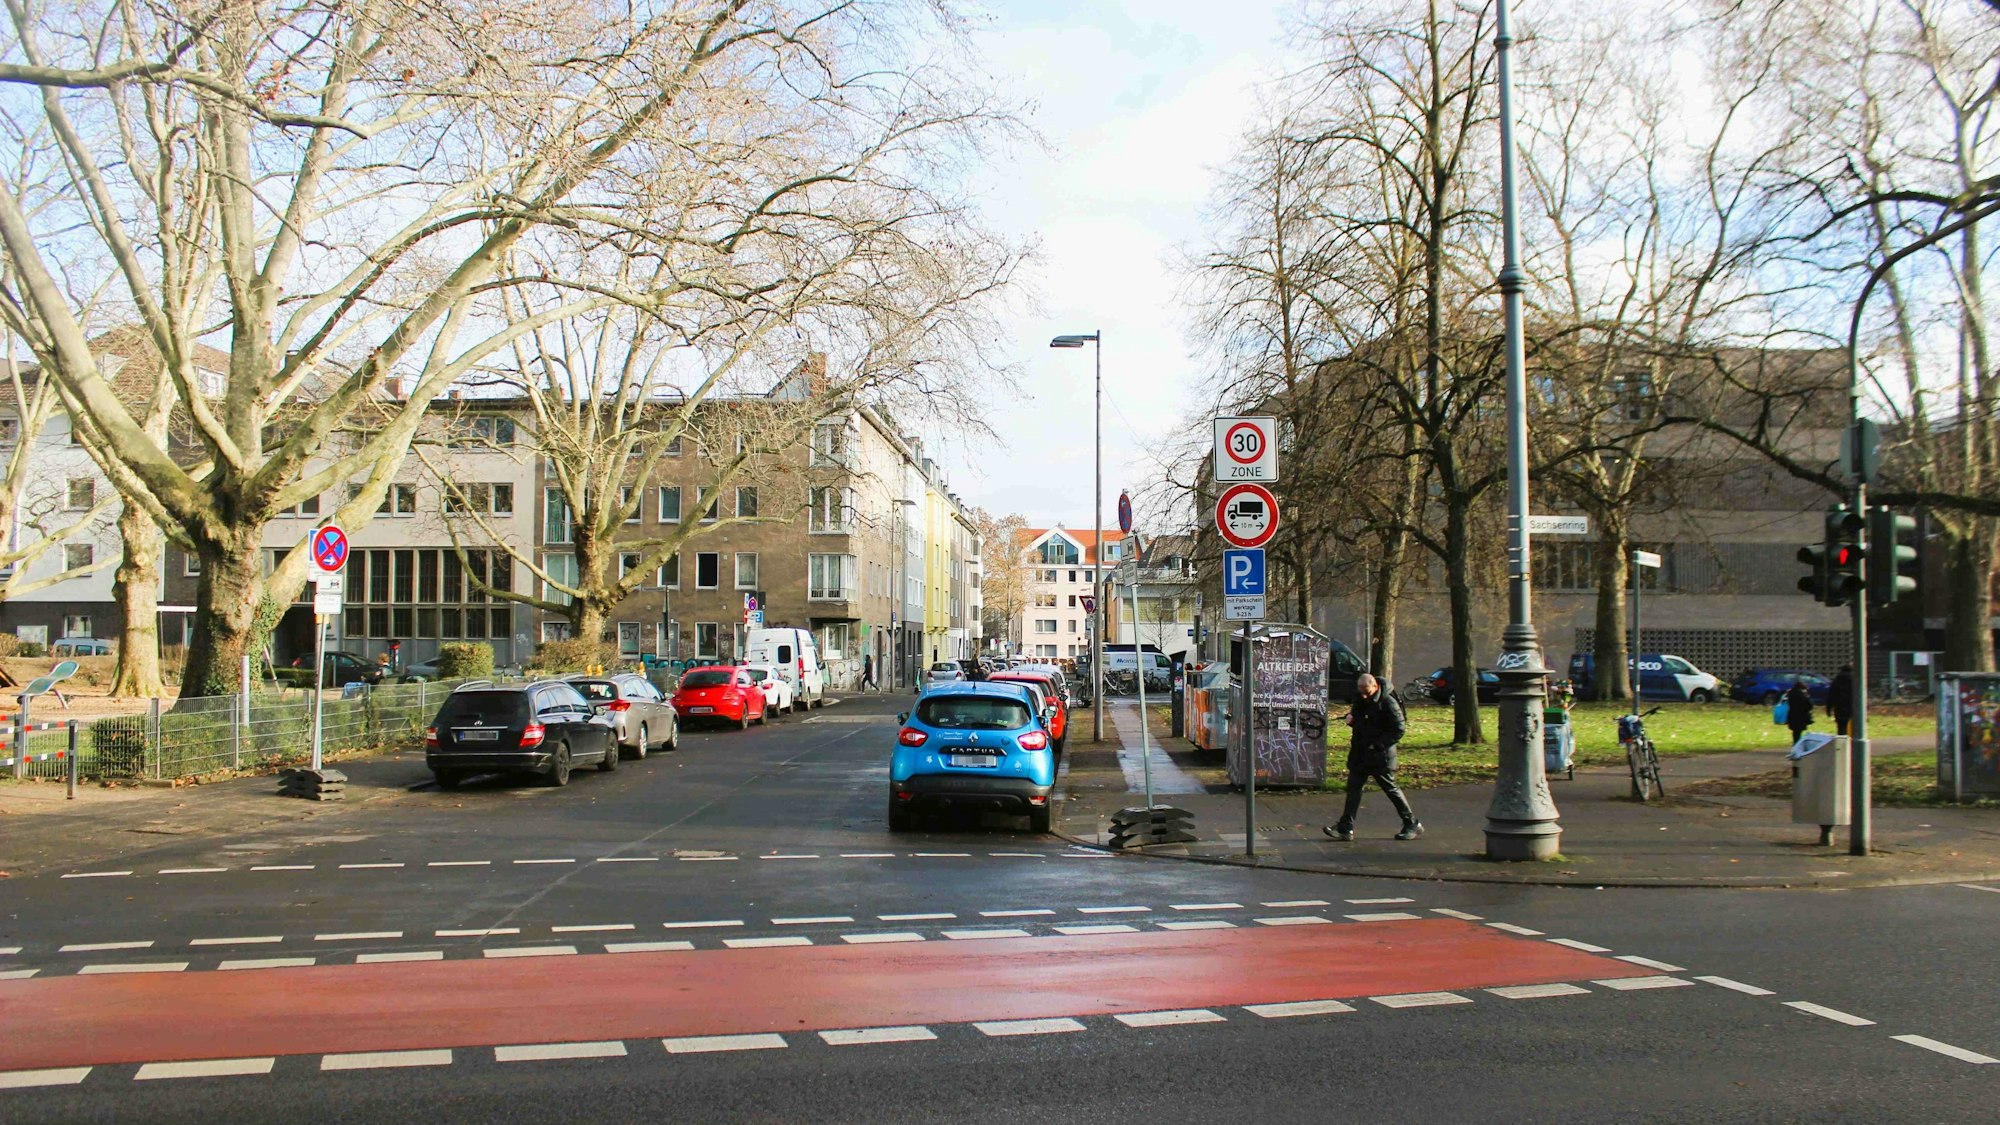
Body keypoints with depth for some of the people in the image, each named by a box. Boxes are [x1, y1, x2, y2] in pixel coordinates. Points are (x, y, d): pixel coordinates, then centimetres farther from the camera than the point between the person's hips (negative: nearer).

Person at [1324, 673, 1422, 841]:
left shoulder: (1388, 703, -16)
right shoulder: (1360, 700, 7)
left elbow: (1398, 731, -17)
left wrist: (1377, 745, -22)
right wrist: (1351, 719, -1)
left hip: (1380, 756, -7)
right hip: (1360, 754, 7)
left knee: (1391, 789, 1)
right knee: (1353, 788, 5)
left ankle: (1413, 824, 16)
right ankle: (1345, 829, 7)